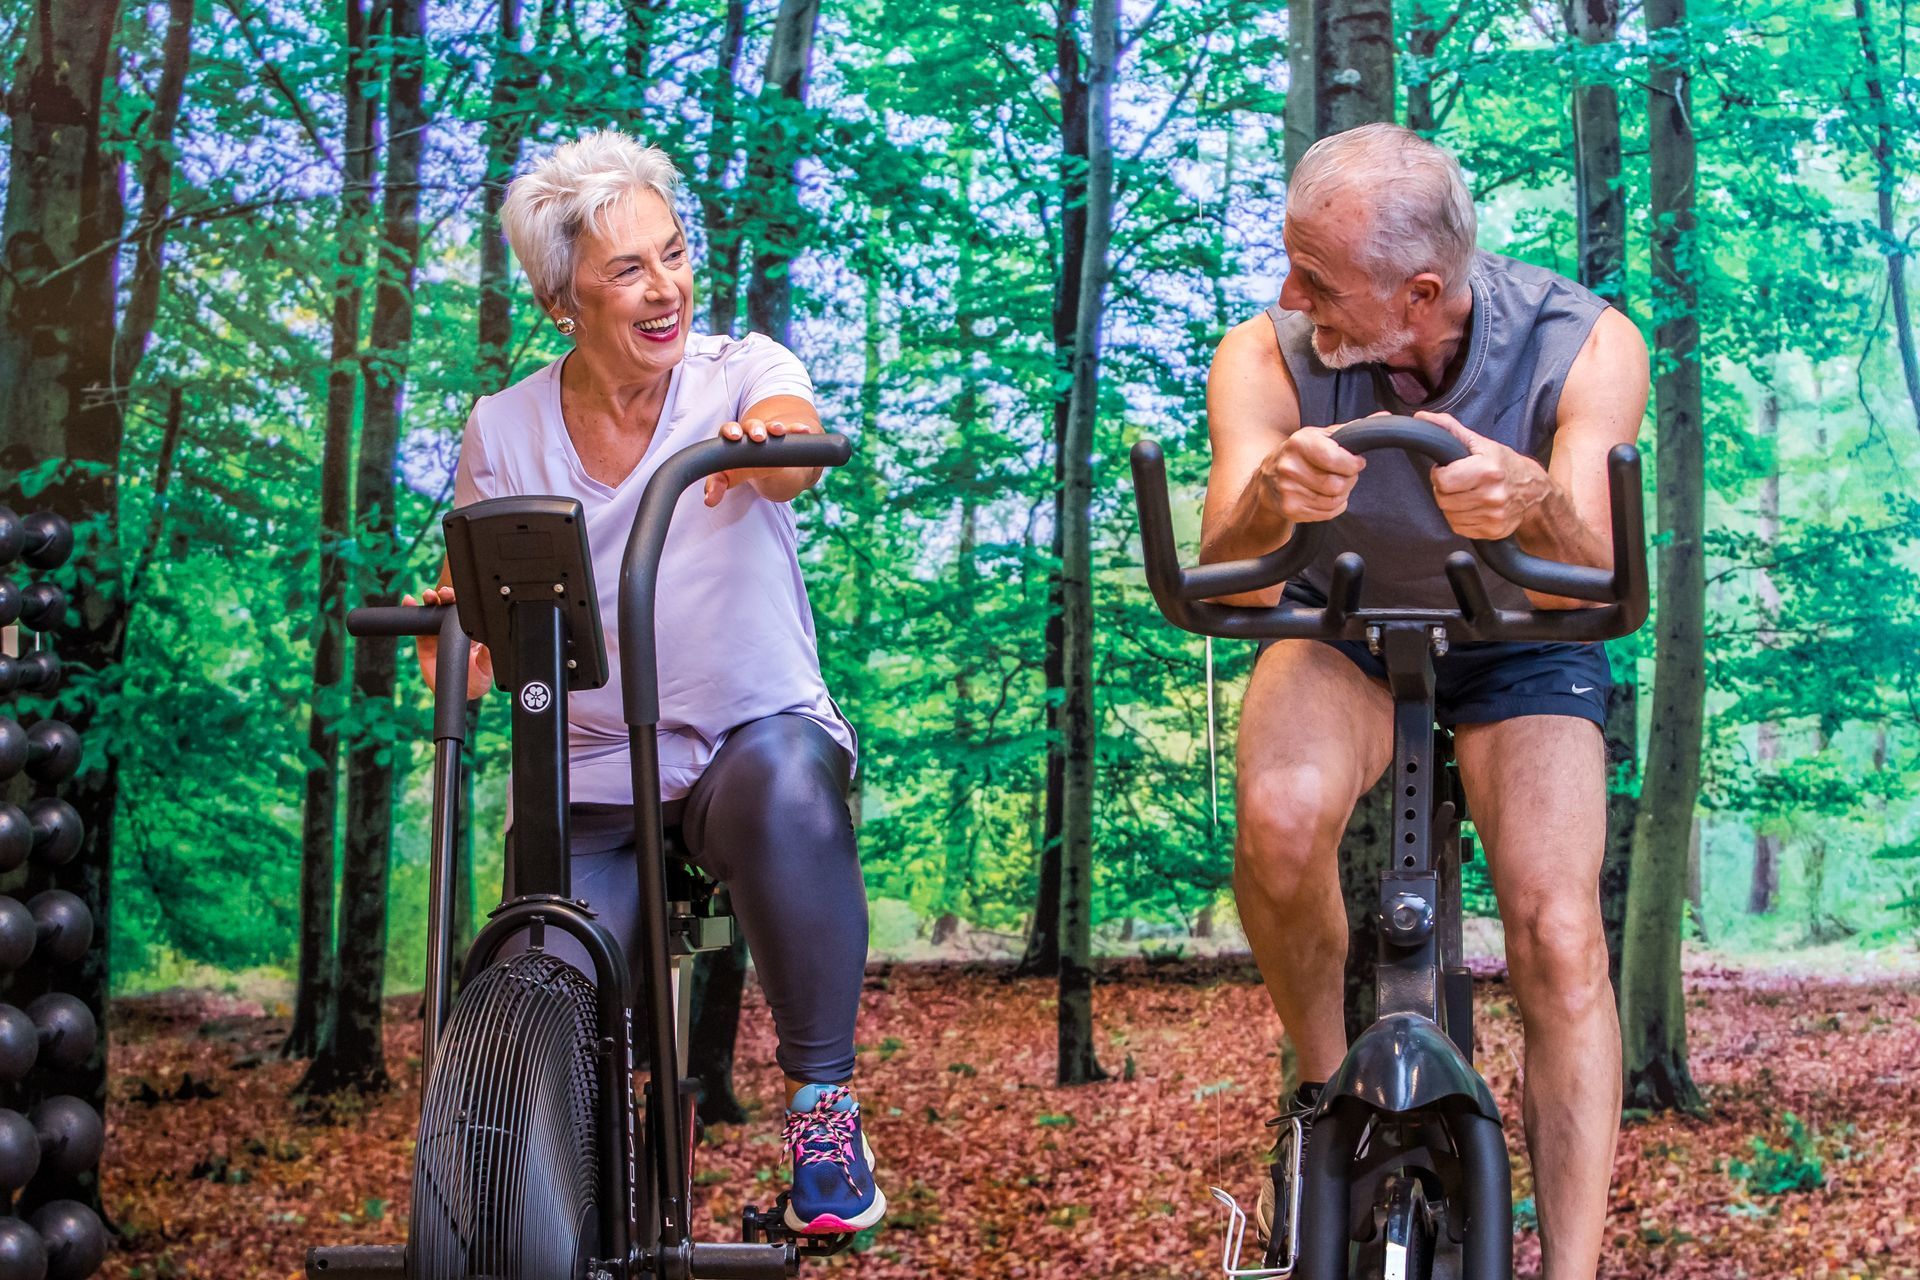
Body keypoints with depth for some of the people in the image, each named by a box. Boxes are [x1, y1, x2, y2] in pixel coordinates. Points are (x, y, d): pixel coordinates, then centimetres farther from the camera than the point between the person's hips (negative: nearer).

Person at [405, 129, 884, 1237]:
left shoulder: (743, 370, -2)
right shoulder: (505, 431, 5)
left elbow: (793, 459, -26)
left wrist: (775, 439, -51)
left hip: (754, 737, -1)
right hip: (587, 785, 2)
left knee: (785, 778, -40)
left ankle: (823, 1105, -21)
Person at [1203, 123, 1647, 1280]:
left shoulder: (1586, 347, -27)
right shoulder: (1269, 359, -26)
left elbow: (1584, 583, -37)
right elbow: (1223, 581, -36)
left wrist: (1538, 509, -60)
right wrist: (1268, 507, -60)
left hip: (1519, 643, 0)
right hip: (1342, 627, 0)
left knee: (1559, 937, -18)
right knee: (1283, 818, -32)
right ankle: (1326, 1087, -6)